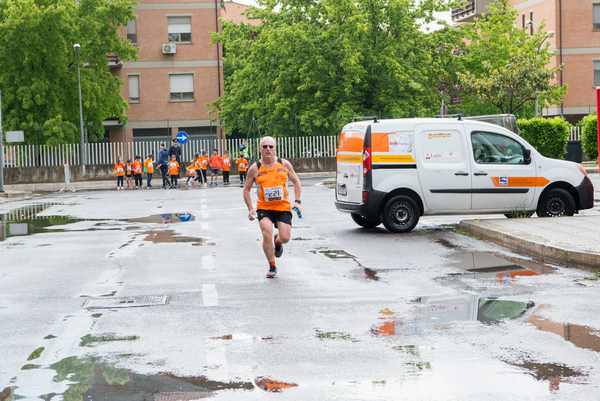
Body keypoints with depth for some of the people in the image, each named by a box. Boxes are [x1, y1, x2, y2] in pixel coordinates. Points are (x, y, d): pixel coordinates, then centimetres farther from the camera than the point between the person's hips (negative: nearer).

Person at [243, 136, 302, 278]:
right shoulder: (255, 168, -2)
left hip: (283, 207, 1)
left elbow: (296, 182, 12)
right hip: (264, 208, -1)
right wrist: (250, 208, -5)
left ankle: (277, 242, 34)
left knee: (285, 237, -8)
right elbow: (246, 189, 6)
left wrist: (297, 201, 0)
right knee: (267, 233, -22)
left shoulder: (284, 164, 1)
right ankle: (272, 267, -2)